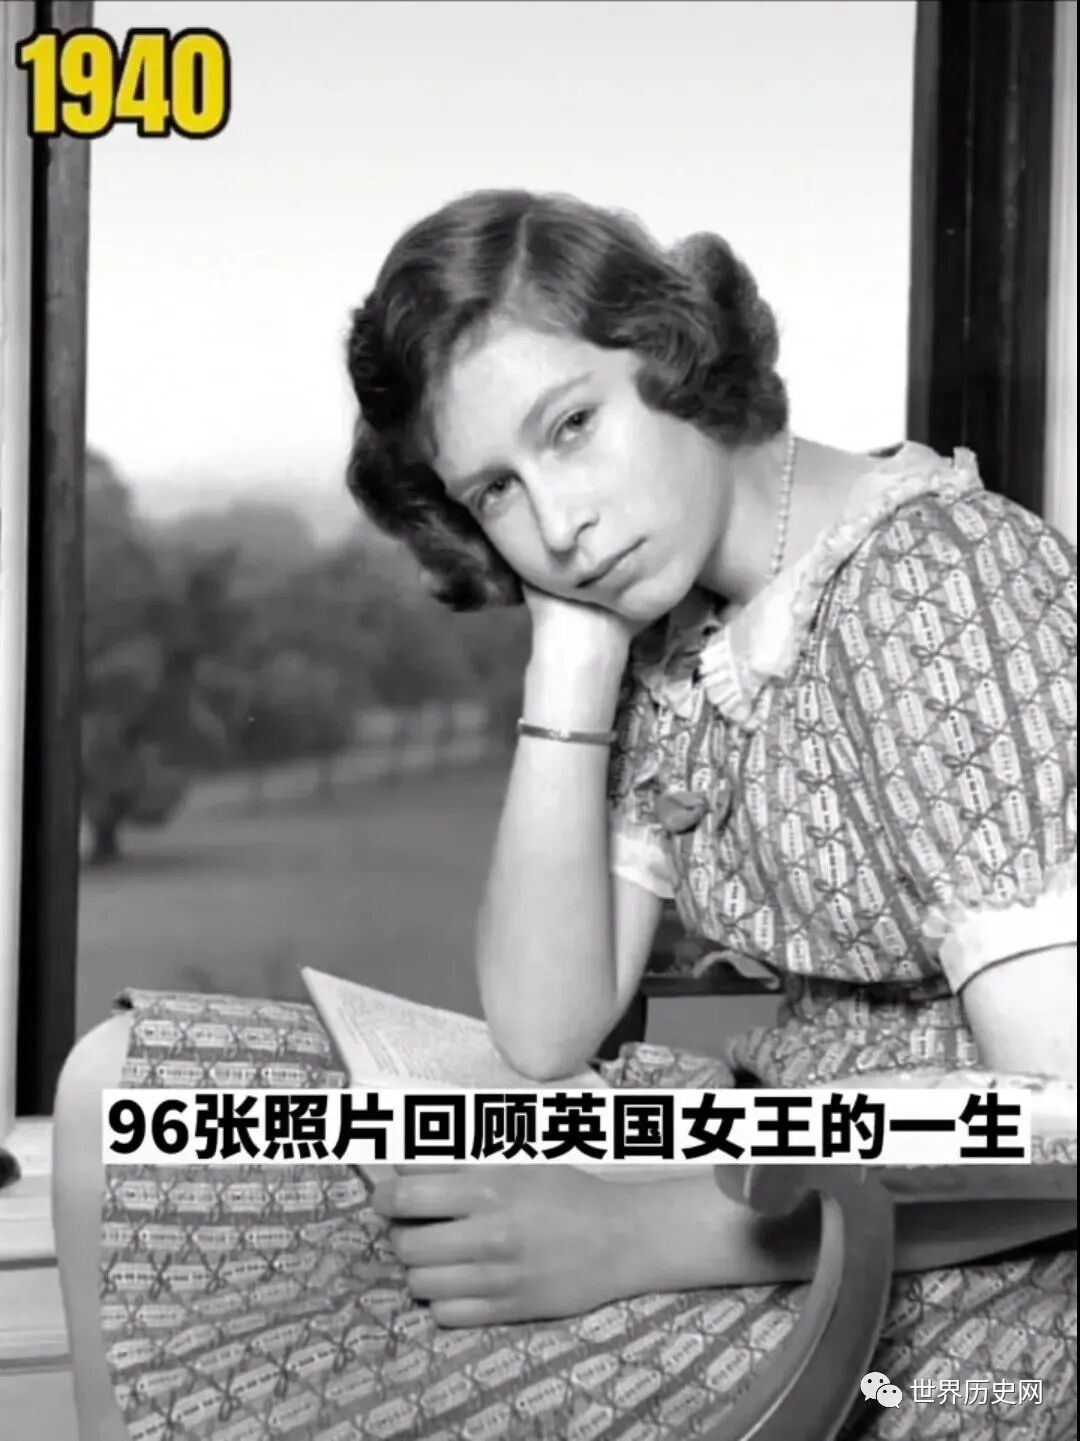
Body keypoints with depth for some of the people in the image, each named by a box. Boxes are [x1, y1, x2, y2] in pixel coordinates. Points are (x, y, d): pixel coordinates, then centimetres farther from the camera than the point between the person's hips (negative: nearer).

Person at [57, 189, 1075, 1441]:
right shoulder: (676, 632, 5)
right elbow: (544, 1034, -2)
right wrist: (571, 652, -9)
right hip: (777, 1160, 7)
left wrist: (636, 1237, -24)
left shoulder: (934, 584, -19)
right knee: (127, 1094, -1)